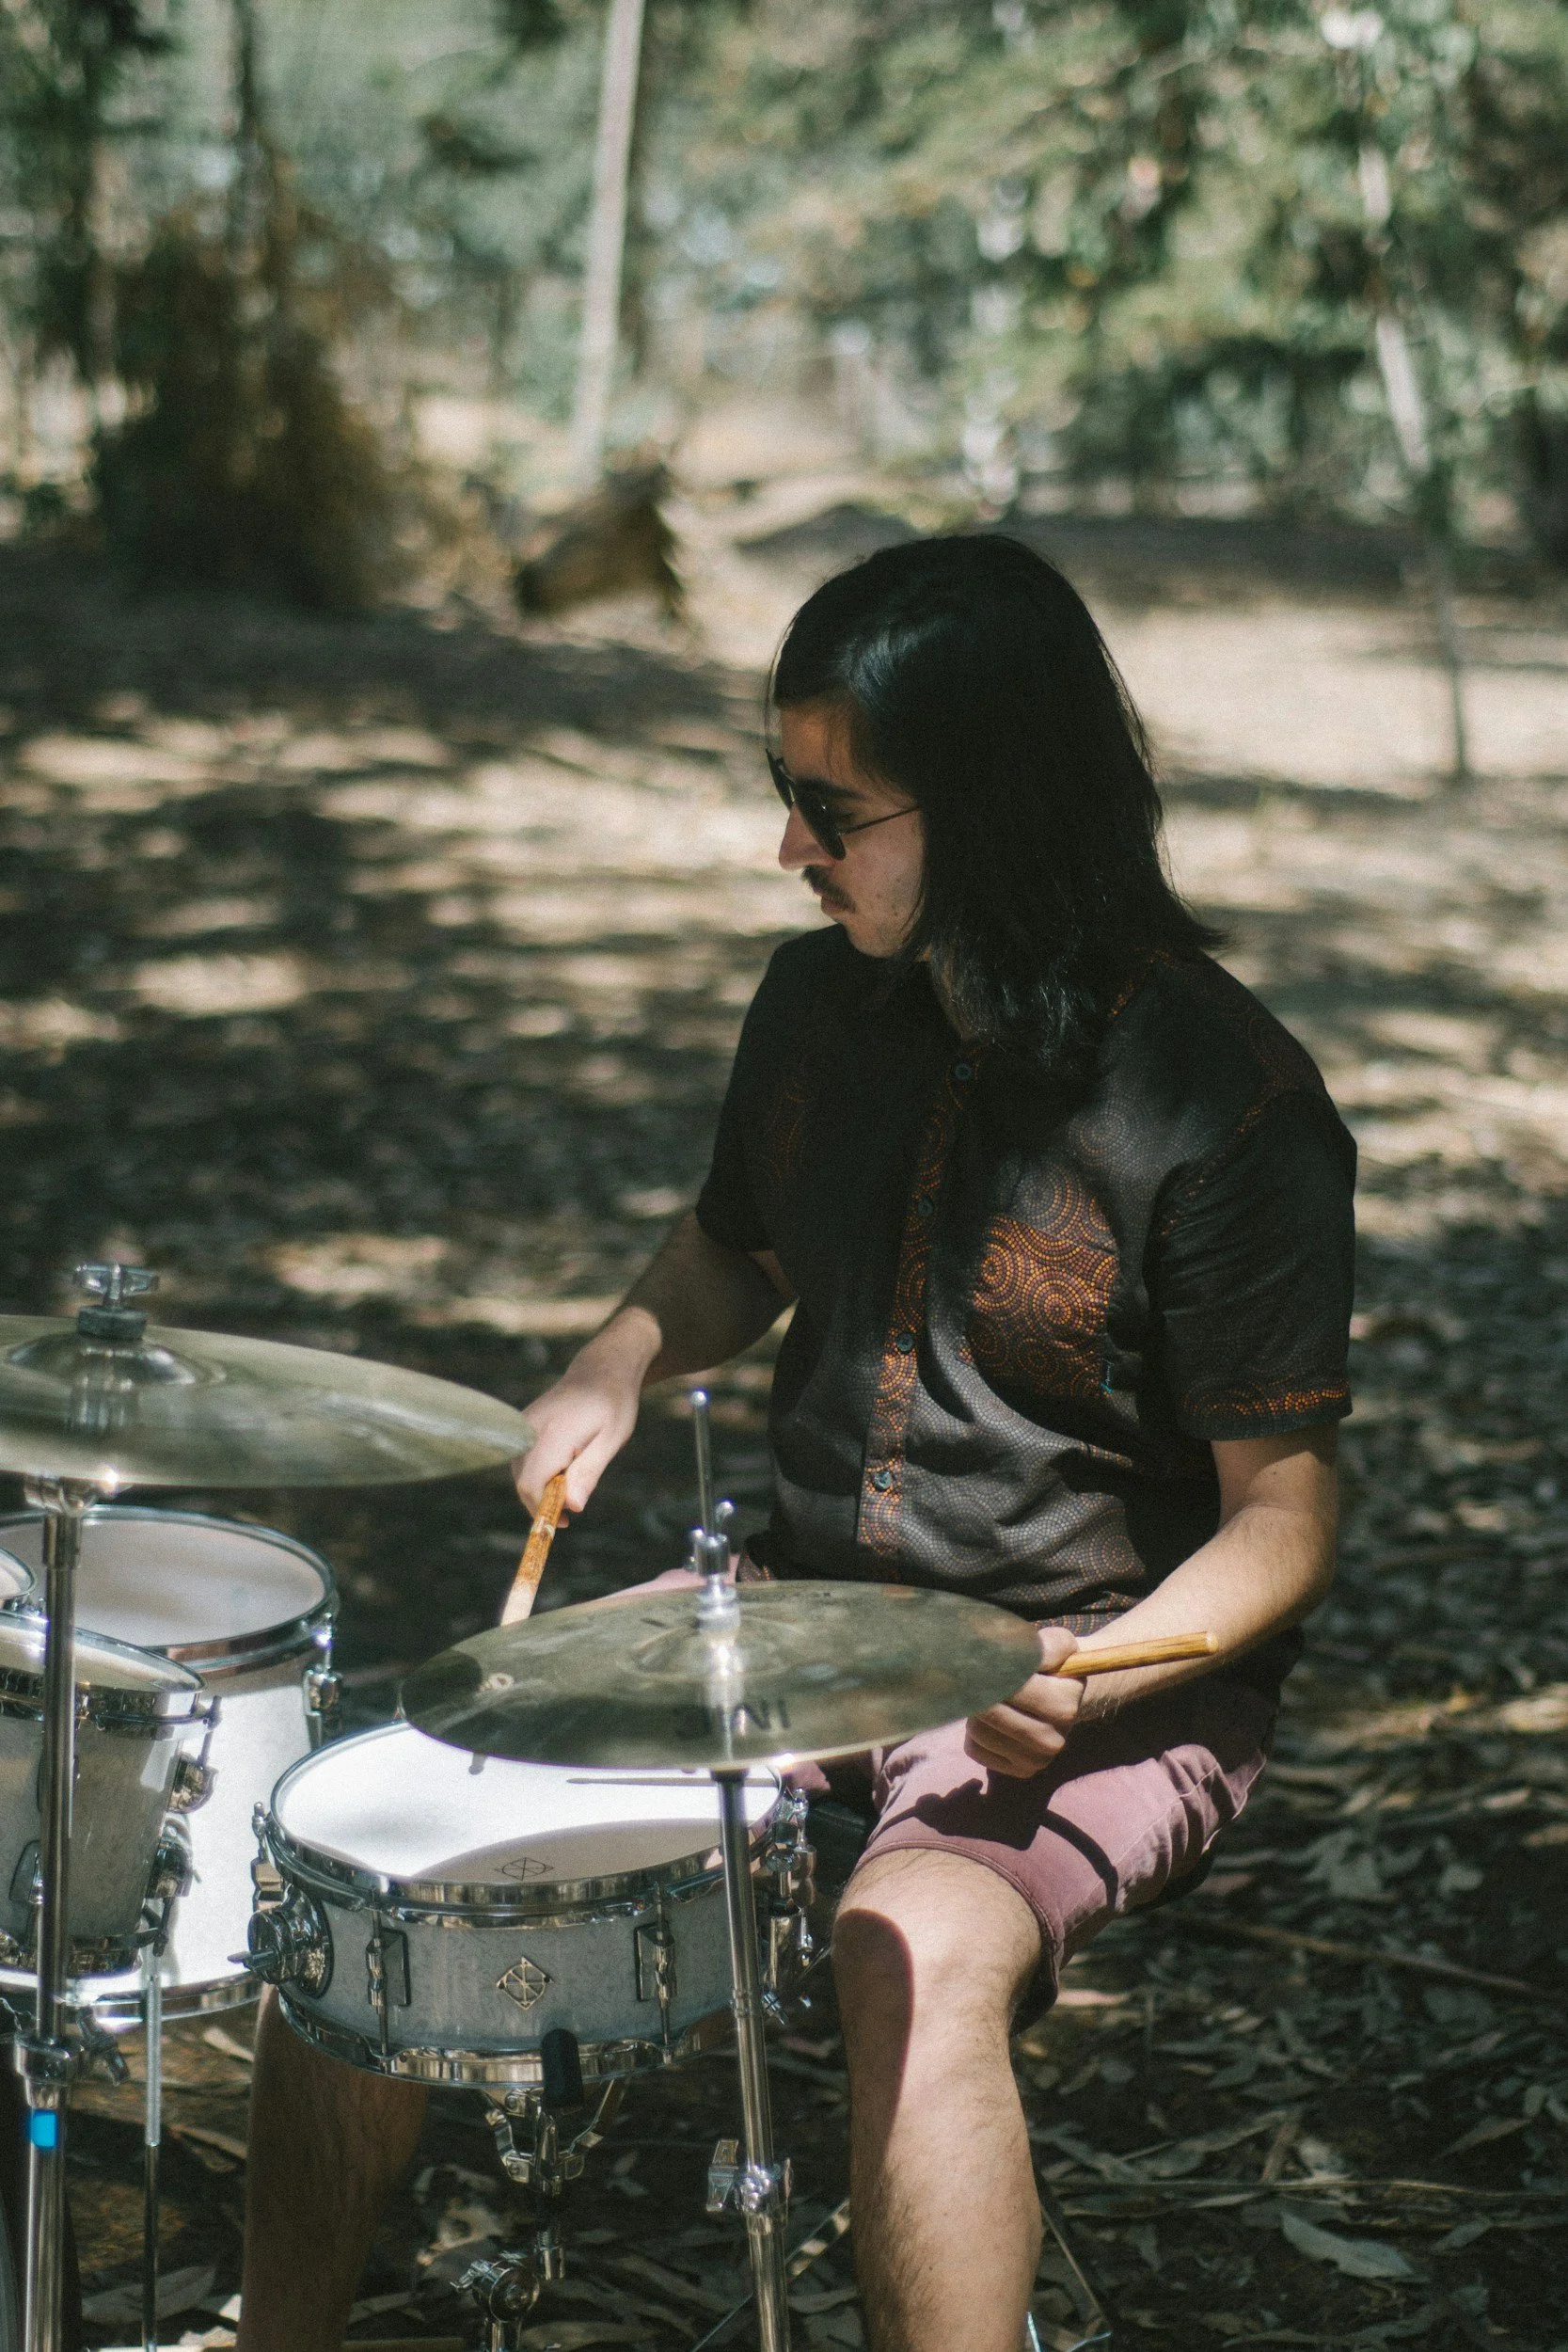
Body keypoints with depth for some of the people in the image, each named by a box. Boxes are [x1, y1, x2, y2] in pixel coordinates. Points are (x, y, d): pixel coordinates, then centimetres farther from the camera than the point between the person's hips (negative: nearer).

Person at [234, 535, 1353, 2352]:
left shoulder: (1226, 1109, -18)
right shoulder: (822, 1005, 1)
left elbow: (1281, 1523, -12)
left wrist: (1084, 1678, -29)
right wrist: (617, 1364, -1)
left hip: (1106, 1674, -6)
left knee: (916, 1948, -37)